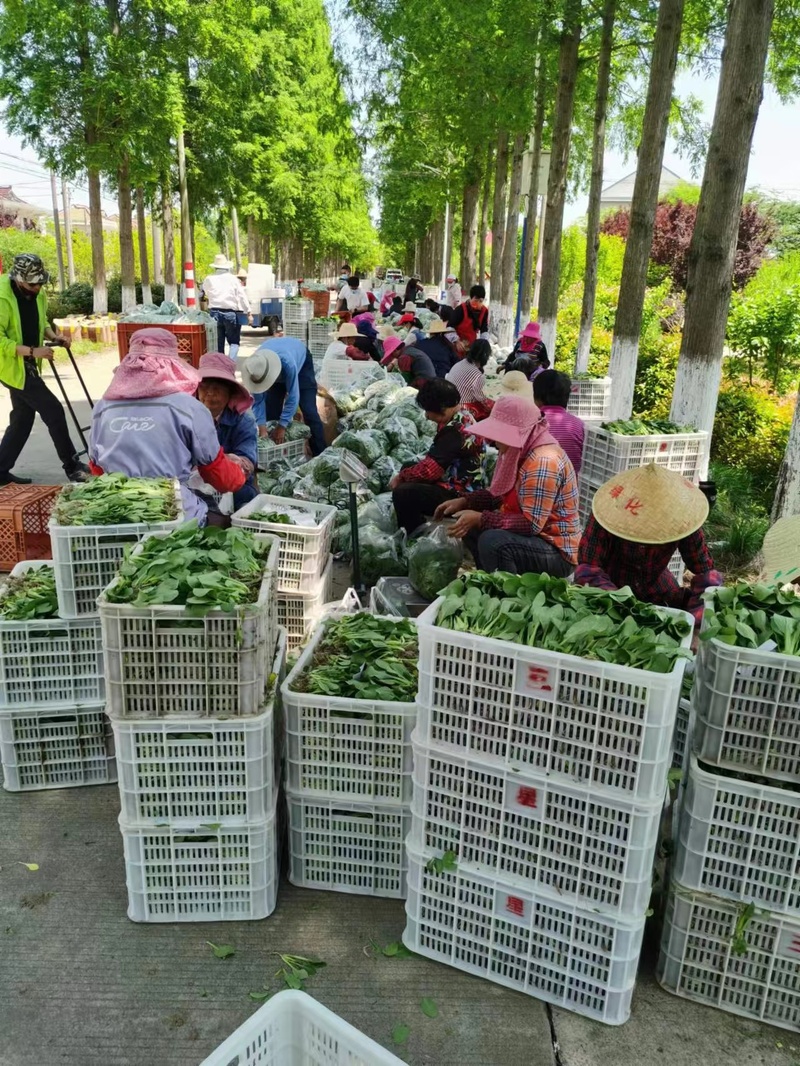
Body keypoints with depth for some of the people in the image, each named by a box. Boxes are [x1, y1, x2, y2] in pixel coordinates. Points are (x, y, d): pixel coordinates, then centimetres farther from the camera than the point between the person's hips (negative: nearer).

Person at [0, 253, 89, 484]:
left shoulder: (37, 294, 3)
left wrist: (53, 336, -2)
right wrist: (32, 351, -29)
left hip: (28, 365, 9)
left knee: (22, 418, 13)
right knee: (53, 411, -9)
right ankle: (71, 466, 3)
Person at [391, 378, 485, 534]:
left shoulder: (455, 431, -25)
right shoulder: (462, 417, 7)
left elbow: (429, 469, -26)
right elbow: (435, 460, 16)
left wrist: (401, 477, -8)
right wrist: (405, 474, 6)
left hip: (458, 494, -11)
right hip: (456, 484, 11)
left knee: (402, 493, -25)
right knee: (407, 467, 22)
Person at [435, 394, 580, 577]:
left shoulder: (543, 462, -26)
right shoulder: (522, 451, 3)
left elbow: (531, 524, -28)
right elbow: (501, 494, 15)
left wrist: (480, 519, -26)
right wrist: (464, 501, 2)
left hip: (556, 551, -10)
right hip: (535, 537, 10)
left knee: (492, 541, -32)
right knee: (470, 526, 13)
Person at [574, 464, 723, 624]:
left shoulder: (681, 518, -22)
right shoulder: (608, 515, -29)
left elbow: (705, 571, -15)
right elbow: (588, 570, -30)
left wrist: (695, 618, -30)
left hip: (657, 589, 3)